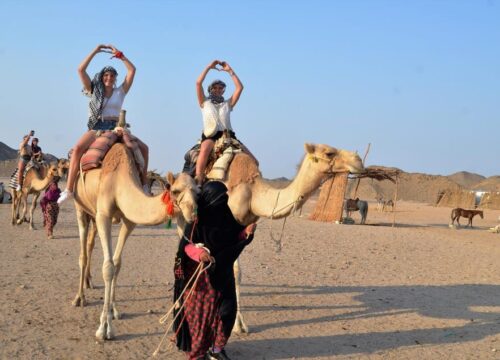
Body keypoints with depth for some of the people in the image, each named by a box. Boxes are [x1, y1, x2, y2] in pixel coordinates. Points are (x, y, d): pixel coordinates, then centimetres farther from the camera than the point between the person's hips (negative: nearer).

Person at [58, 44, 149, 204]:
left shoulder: (120, 91, 15)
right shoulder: (94, 91, 13)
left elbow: (132, 70, 8)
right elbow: (81, 70, 4)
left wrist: (119, 54, 7)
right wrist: (95, 51, 5)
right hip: (97, 128, -2)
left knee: (143, 148, -14)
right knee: (78, 148, -32)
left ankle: (143, 185, -4)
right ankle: (69, 189, -33)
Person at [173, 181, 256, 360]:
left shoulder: (227, 216, 2)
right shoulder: (197, 220, -13)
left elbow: (234, 238, 11)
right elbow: (186, 244, -14)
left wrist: (246, 232, -9)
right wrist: (198, 253, -33)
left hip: (223, 273, 5)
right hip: (200, 275, -5)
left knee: (226, 310, 6)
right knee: (200, 311, 3)